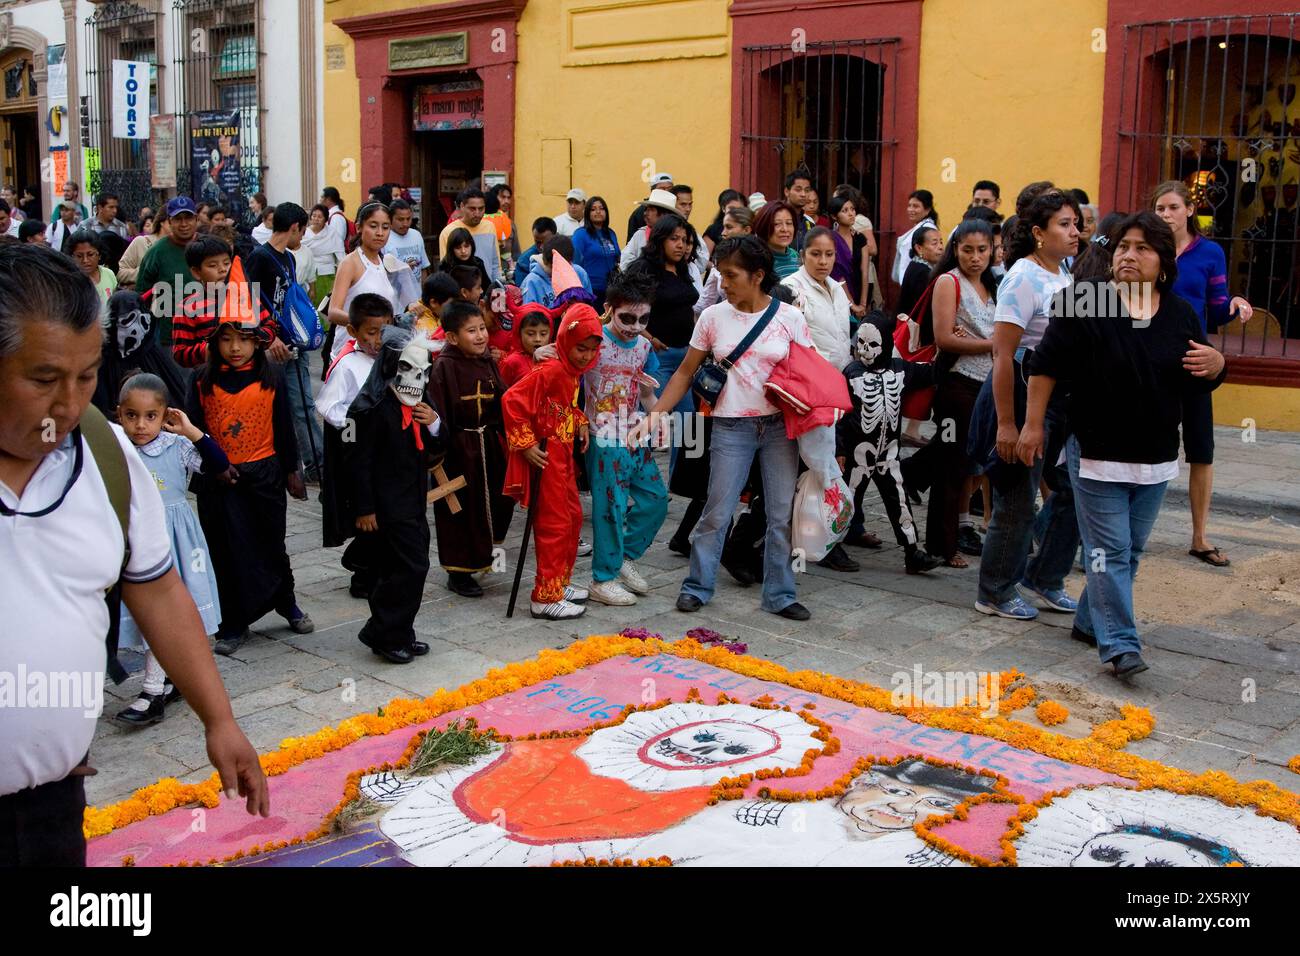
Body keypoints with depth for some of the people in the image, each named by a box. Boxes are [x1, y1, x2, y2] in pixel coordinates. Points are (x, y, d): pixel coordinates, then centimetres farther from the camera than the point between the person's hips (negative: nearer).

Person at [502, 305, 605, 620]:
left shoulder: (573, 372, 8)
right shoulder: (550, 370, -20)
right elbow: (512, 401, -26)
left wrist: (581, 423, 7)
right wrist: (526, 444, -22)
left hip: (564, 456, 10)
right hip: (546, 458, -10)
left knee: (573, 517, 18)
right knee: (554, 523, -5)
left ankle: (560, 582, 31)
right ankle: (546, 597, 3)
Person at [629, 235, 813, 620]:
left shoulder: (789, 318, -2)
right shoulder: (713, 317, 1)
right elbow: (685, 372, 6)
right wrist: (654, 415, -1)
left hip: (780, 426, 0)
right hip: (731, 426, 0)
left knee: (782, 513, 4)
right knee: (717, 513, 1)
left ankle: (780, 595, 16)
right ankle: (697, 587, 18)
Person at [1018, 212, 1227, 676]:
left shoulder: (1181, 314, 5)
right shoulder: (1086, 302, -9)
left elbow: (1199, 384, 12)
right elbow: (1046, 363, -7)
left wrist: (1215, 366, -12)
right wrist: (1033, 424, -8)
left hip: (1156, 459, 5)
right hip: (1097, 453, -5)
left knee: (1131, 551, 13)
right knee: (1110, 551, -5)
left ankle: (1090, 621, 29)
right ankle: (1119, 644, -4)